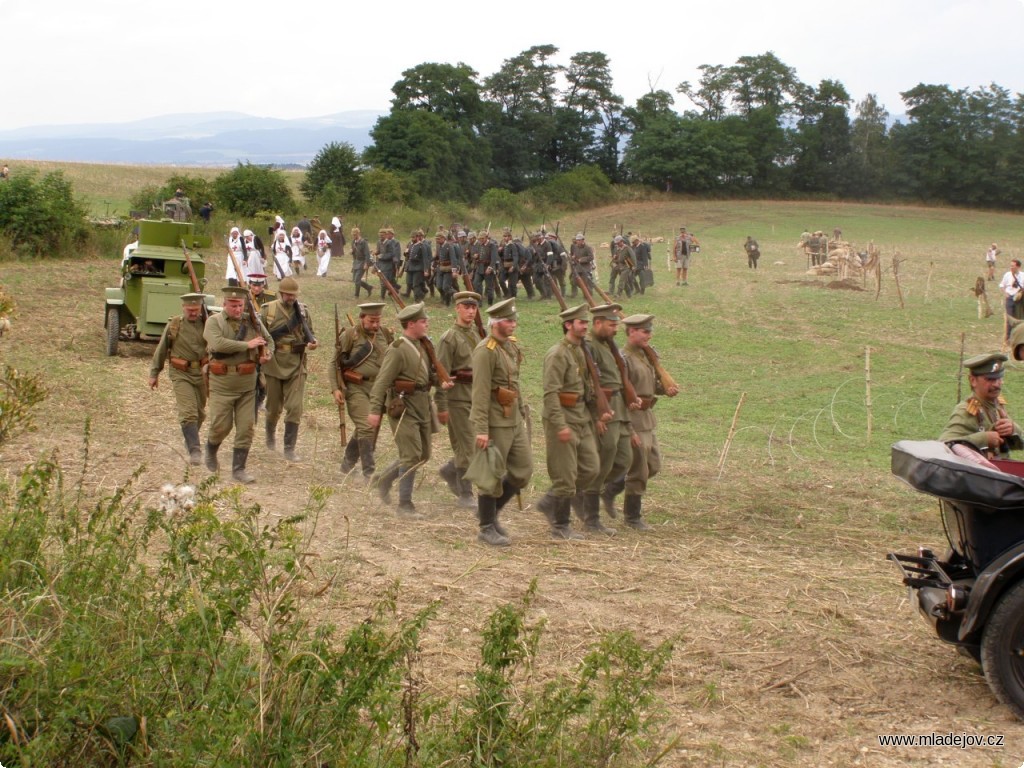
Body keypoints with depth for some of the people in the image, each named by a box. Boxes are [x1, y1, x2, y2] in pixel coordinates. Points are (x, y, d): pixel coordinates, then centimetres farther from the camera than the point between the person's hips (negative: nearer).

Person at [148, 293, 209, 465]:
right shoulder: (173, 325, -4)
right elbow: (161, 350, 6)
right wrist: (154, 373, 10)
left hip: (201, 373, 3)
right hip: (181, 375, -3)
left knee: (200, 413, 15)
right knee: (188, 412, -15)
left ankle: (190, 438, 41)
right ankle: (194, 450, -19)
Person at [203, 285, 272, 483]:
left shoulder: (252, 321, 7)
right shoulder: (214, 321, -5)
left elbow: (268, 339, 22)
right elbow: (218, 344, -23)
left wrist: (266, 353, 0)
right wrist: (247, 345, -20)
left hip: (247, 383, 4)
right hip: (222, 383, -3)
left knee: (246, 427, 1)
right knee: (221, 425, 0)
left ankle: (239, 469, 10)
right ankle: (211, 452, 32)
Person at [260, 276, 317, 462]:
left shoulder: (303, 311, 5)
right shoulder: (268, 310, -1)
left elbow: (309, 334, 14)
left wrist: (312, 342, -9)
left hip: (296, 365, 1)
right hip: (274, 365, -1)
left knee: (295, 408, -7)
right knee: (273, 407, 12)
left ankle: (289, 448, -1)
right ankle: (270, 432, 42)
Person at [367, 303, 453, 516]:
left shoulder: (422, 346, 11)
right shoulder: (397, 350, -15)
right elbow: (382, 381, -17)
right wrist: (375, 410, -22)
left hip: (422, 405, 9)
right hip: (403, 407, -9)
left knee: (423, 455, 14)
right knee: (412, 455, -9)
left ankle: (385, 479, 32)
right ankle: (405, 505, 0)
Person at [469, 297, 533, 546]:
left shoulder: (512, 345, 11)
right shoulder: (485, 351, -16)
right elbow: (480, 393, -20)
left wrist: (522, 410, 17)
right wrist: (481, 429, -23)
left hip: (514, 420, 9)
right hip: (495, 422, -8)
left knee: (523, 471, 11)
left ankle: (490, 511, 27)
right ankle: (487, 528, 14)